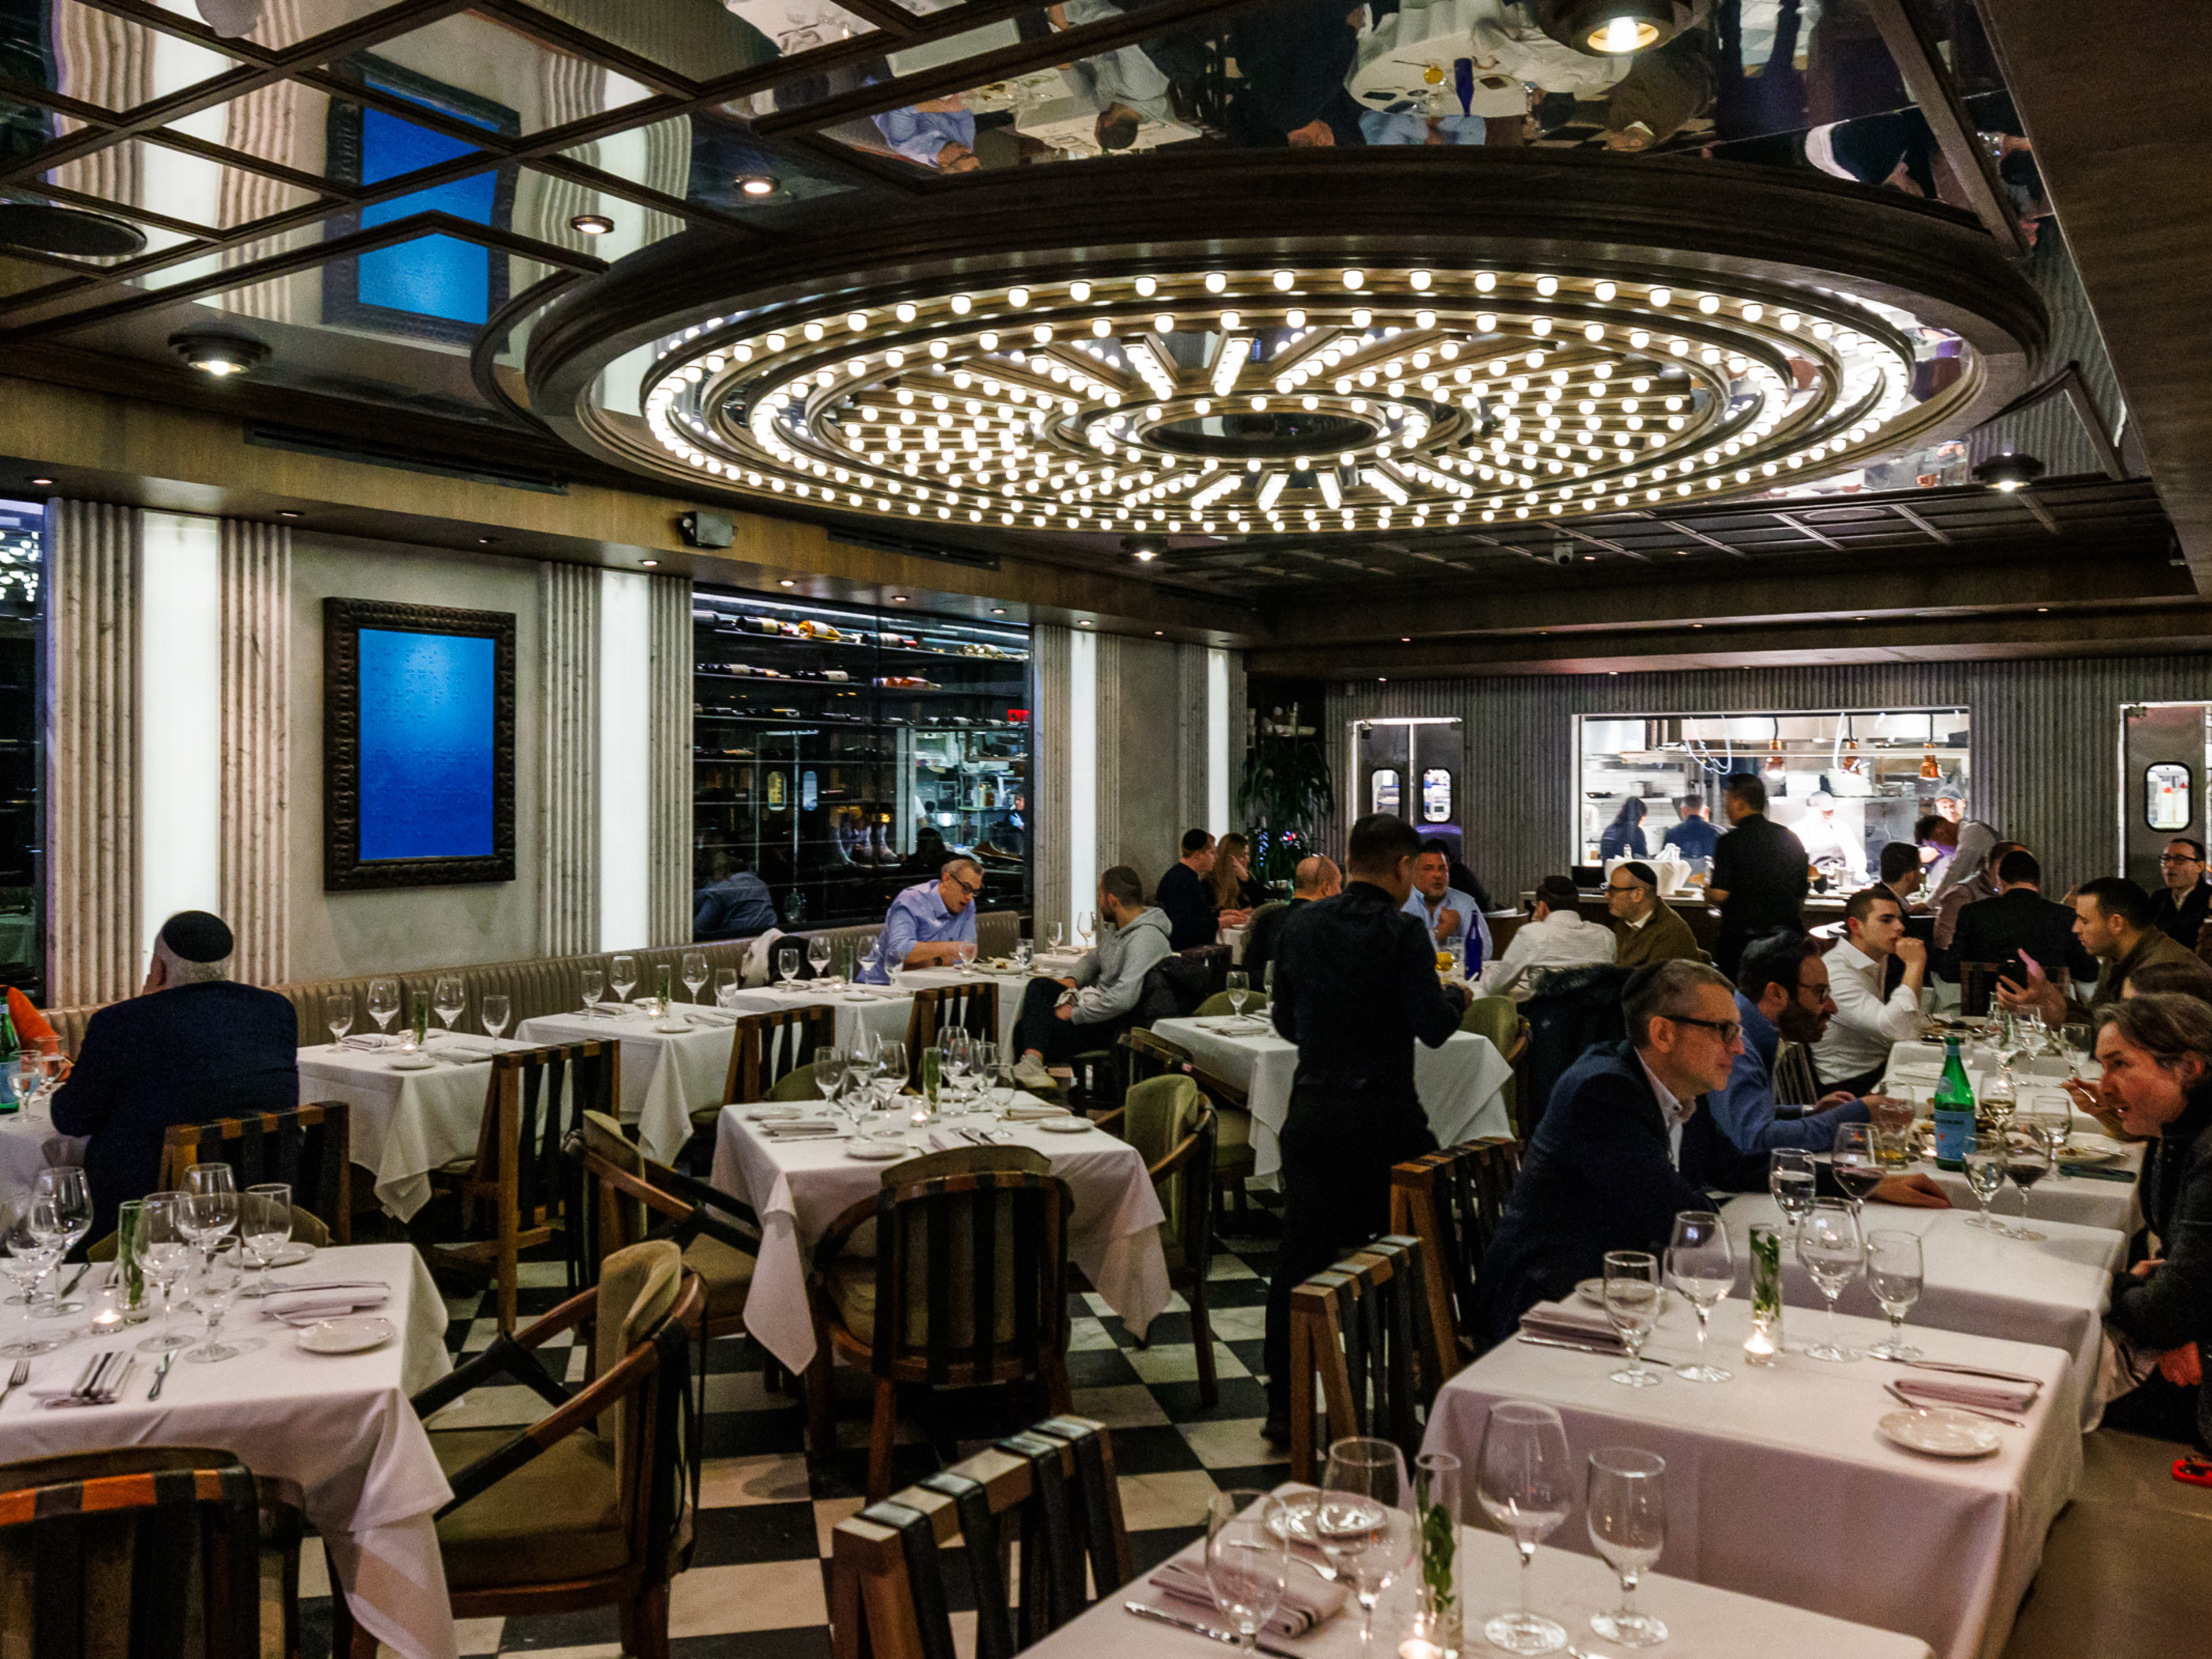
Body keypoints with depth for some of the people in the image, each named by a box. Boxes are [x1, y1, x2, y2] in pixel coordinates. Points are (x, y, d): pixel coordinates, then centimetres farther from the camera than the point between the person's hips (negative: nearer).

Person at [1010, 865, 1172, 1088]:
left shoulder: (1145, 939, -23)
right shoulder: (1115, 926, 10)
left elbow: (1123, 999, -31)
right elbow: (1095, 957, 29)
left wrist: (1075, 1014, -21)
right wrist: (1071, 979, 8)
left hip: (1115, 1026, -10)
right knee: (1039, 985, -14)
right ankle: (1032, 1061, -28)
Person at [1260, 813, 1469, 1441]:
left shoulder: (1301, 924, 5)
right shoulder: (1401, 931, -10)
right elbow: (1433, 1028, -12)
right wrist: (1456, 998, 9)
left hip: (1311, 1111, 4)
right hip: (1384, 1113, -4)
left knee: (1301, 1256, 7)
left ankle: (1286, 1405, 10)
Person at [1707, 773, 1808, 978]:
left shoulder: (1730, 841, -10)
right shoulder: (1792, 840, 7)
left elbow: (1720, 895, -16)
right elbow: (1801, 897, 12)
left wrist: (1707, 889, 6)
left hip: (1740, 939, -5)